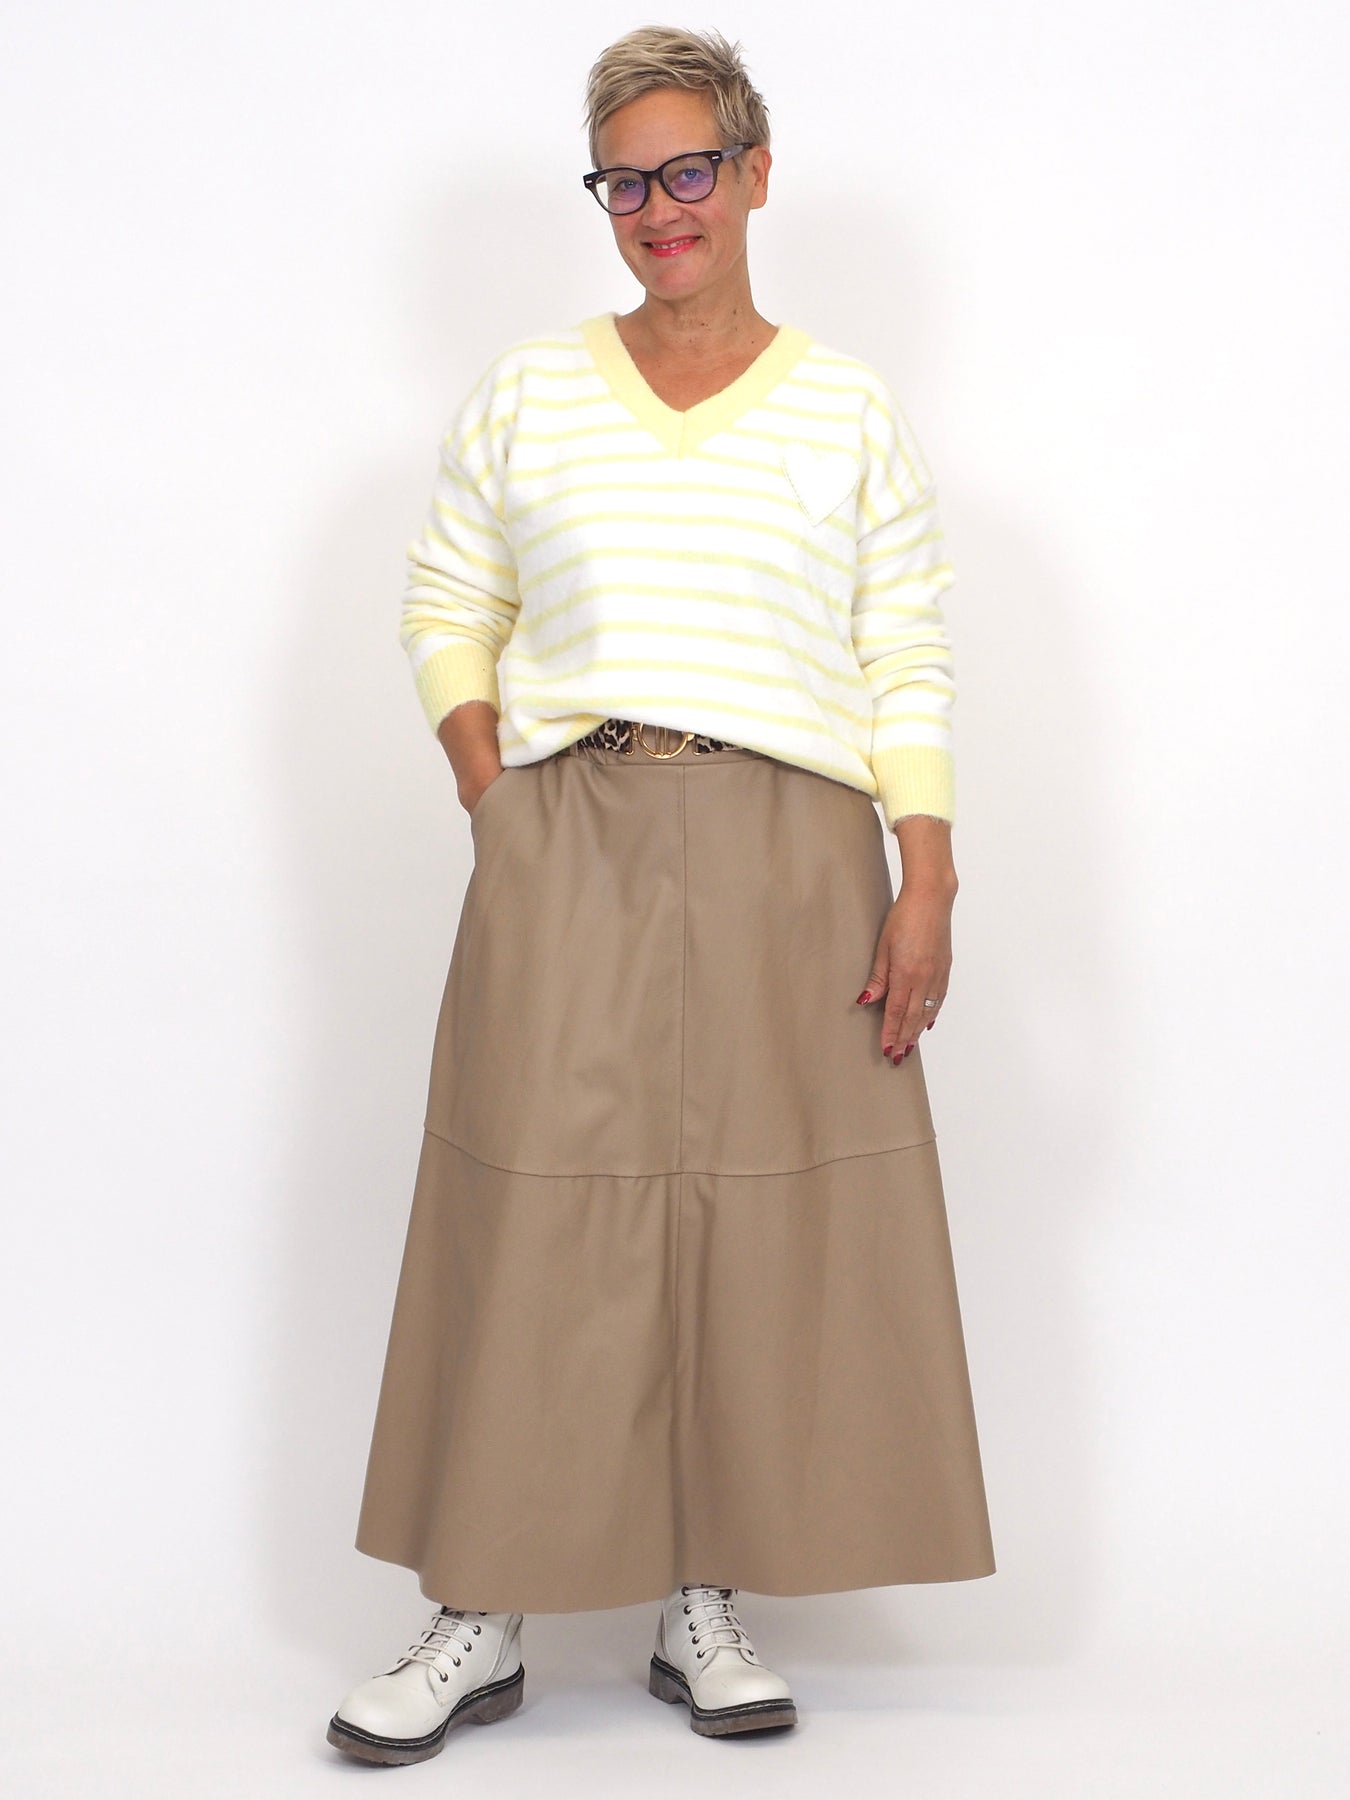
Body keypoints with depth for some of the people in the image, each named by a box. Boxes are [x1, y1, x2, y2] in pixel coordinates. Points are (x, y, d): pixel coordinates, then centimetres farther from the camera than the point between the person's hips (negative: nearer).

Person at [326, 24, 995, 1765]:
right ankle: (476, 1621, 9)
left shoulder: (851, 414, 7)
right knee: (529, 1217, -1)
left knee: (759, 1224, 2)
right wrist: (491, 806, -1)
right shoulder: (523, 394, 9)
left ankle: (706, 1608, 15)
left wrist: (927, 887, -5)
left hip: (787, 861, 0)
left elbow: (909, 671, 4)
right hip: (563, 853, 0)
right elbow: (446, 614, 12)